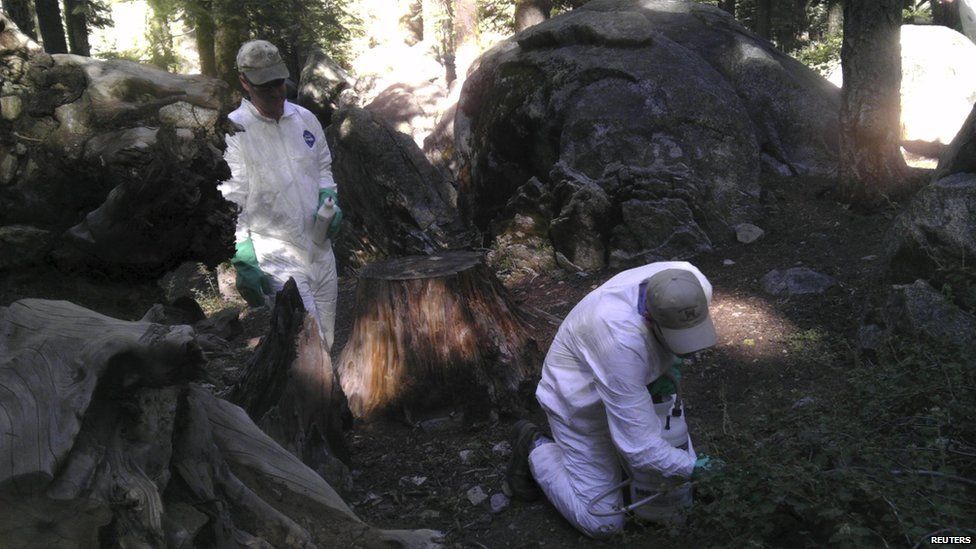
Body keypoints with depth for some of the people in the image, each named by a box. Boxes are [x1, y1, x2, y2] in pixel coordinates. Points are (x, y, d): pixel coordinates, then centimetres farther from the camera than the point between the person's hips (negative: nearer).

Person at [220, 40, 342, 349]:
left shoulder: (305, 118, 8)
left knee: (327, 341, 14)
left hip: (320, 247, 6)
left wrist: (329, 200, 4)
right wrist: (244, 262, -18)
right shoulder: (232, 132, -9)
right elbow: (230, 203, -12)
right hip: (276, 257, -6)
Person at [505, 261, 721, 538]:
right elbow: (637, 443, -36)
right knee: (602, 522, -1)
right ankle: (537, 451, 16)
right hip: (580, 402, -7)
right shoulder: (622, 340, -45)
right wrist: (689, 466, -24)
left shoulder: (692, 285, -25)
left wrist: (664, 366, -9)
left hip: (626, 381, 7)